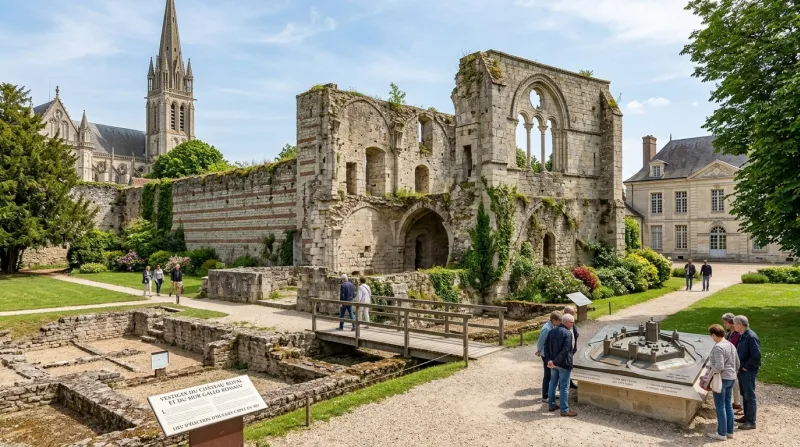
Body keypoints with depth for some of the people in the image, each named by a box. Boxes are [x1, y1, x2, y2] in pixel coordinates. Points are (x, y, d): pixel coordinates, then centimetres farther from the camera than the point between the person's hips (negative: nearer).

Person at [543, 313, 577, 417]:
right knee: (564, 387, 1)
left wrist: (549, 360, -4)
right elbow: (565, 350, -24)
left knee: (553, 383, 17)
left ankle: (551, 405, 27)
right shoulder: (568, 333, -17)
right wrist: (555, 362, -19)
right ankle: (564, 409, 7)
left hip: (554, 363, 7)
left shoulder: (552, 331, 6)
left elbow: (546, 346, 3)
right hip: (564, 364, -7)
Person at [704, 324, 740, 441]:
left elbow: (719, 366, -26)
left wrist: (708, 376, -14)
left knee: (720, 406, 1)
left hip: (720, 379, -9)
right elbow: (737, 364, 15)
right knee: (728, 404, 16)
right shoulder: (731, 345, 8)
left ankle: (722, 433, 8)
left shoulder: (718, 347, -20)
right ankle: (730, 431, 25)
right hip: (731, 378, 9)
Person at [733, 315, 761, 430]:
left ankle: (751, 422, 9)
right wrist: (739, 366, 11)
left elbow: (756, 356, -25)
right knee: (744, 394, 18)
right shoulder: (742, 336, 7)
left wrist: (746, 367, -17)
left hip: (749, 371, -9)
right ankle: (747, 417, 31)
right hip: (741, 370, 9)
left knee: (750, 396, 0)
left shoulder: (751, 337, -21)